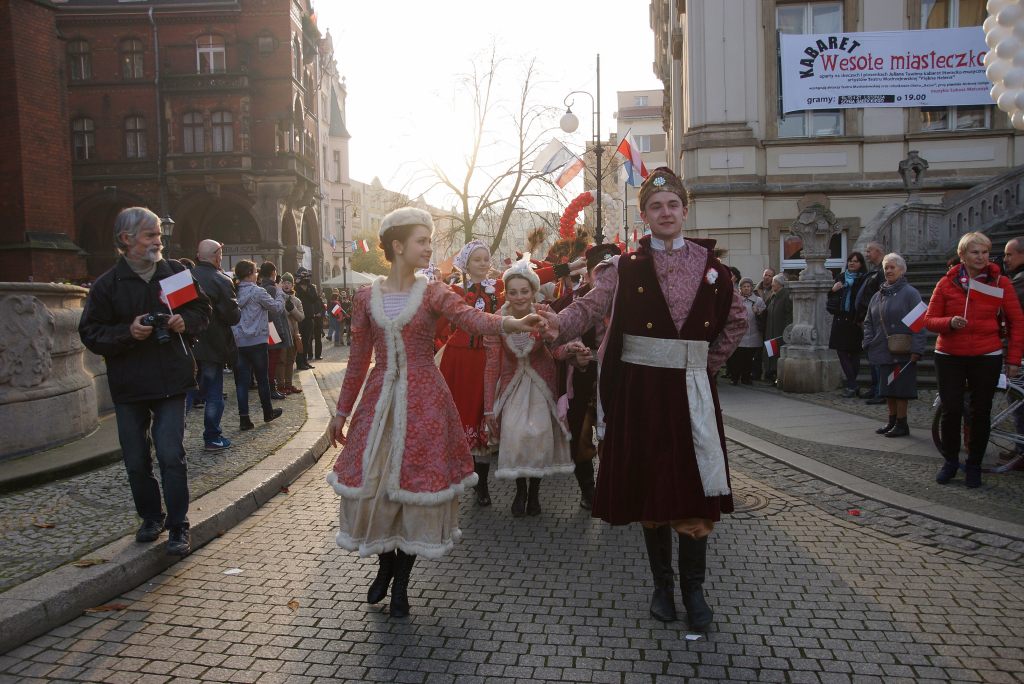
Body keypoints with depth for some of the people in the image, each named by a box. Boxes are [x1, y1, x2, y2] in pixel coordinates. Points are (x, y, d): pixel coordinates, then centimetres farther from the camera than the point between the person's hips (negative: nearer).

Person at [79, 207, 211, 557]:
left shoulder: (177, 272, 2)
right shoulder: (107, 284, -2)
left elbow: (203, 310, 12)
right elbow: (91, 333, -1)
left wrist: (185, 321, -9)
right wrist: (128, 332, -17)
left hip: (171, 381, -1)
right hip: (128, 386, 1)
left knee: (171, 455, -5)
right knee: (136, 460, 10)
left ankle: (178, 526, 6)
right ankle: (151, 517, 30)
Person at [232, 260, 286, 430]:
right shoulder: (258, 292, -10)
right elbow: (277, 308, -4)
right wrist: (280, 293, 10)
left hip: (238, 343, 4)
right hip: (257, 341, -4)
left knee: (241, 381, 4)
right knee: (263, 379, 11)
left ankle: (244, 418, 1)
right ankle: (268, 412, 24)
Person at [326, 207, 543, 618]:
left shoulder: (432, 293, -1)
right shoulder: (367, 297, 4)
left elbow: (472, 320, -19)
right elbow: (358, 358, 9)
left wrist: (512, 323, -39)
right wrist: (342, 410, 12)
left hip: (424, 400, -1)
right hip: (380, 399, 2)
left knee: (416, 481, 2)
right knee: (375, 481, 4)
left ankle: (401, 582, 21)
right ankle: (385, 565, 32)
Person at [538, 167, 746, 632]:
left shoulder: (708, 264, 7)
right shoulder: (626, 268, 1)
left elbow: (736, 320, 18)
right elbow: (592, 305, -14)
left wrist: (710, 363, 8)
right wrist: (559, 323, -33)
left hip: (691, 389, 1)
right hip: (641, 389, -1)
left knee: (695, 489, 0)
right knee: (649, 487, 6)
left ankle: (694, 589, 17)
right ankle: (662, 584, 23)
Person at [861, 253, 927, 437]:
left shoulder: (910, 293, -7)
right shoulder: (878, 295, 13)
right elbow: (868, 322, 18)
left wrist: (916, 350, -17)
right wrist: (869, 343, 6)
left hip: (902, 352, -6)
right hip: (883, 351, 6)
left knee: (900, 388, -2)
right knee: (887, 388, 12)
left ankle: (902, 424, 8)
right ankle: (892, 421, 23)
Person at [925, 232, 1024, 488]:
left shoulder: (1001, 282, 0)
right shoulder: (947, 283, 1)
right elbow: (930, 320, 2)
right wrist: (950, 322, -19)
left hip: (987, 358, 0)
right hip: (949, 357, 0)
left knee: (981, 413, 6)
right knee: (951, 410, 0)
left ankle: (974, 465, 21)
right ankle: (950, 461, 19)